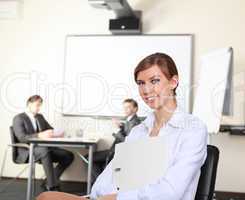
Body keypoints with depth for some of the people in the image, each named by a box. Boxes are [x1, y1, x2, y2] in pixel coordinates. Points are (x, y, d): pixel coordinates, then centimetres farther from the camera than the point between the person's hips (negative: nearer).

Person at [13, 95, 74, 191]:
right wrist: (39, 135, -35)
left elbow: (51, 130, 17)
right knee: (45, 150, -40)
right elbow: (21, 138, -20)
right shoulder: (18, 118, -5)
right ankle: (52, 186, -37)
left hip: (43, 149, 7)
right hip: (27, 151, -7)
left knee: (68, 155, -13)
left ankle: (48, 183, -8)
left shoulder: (40, 117, 18)